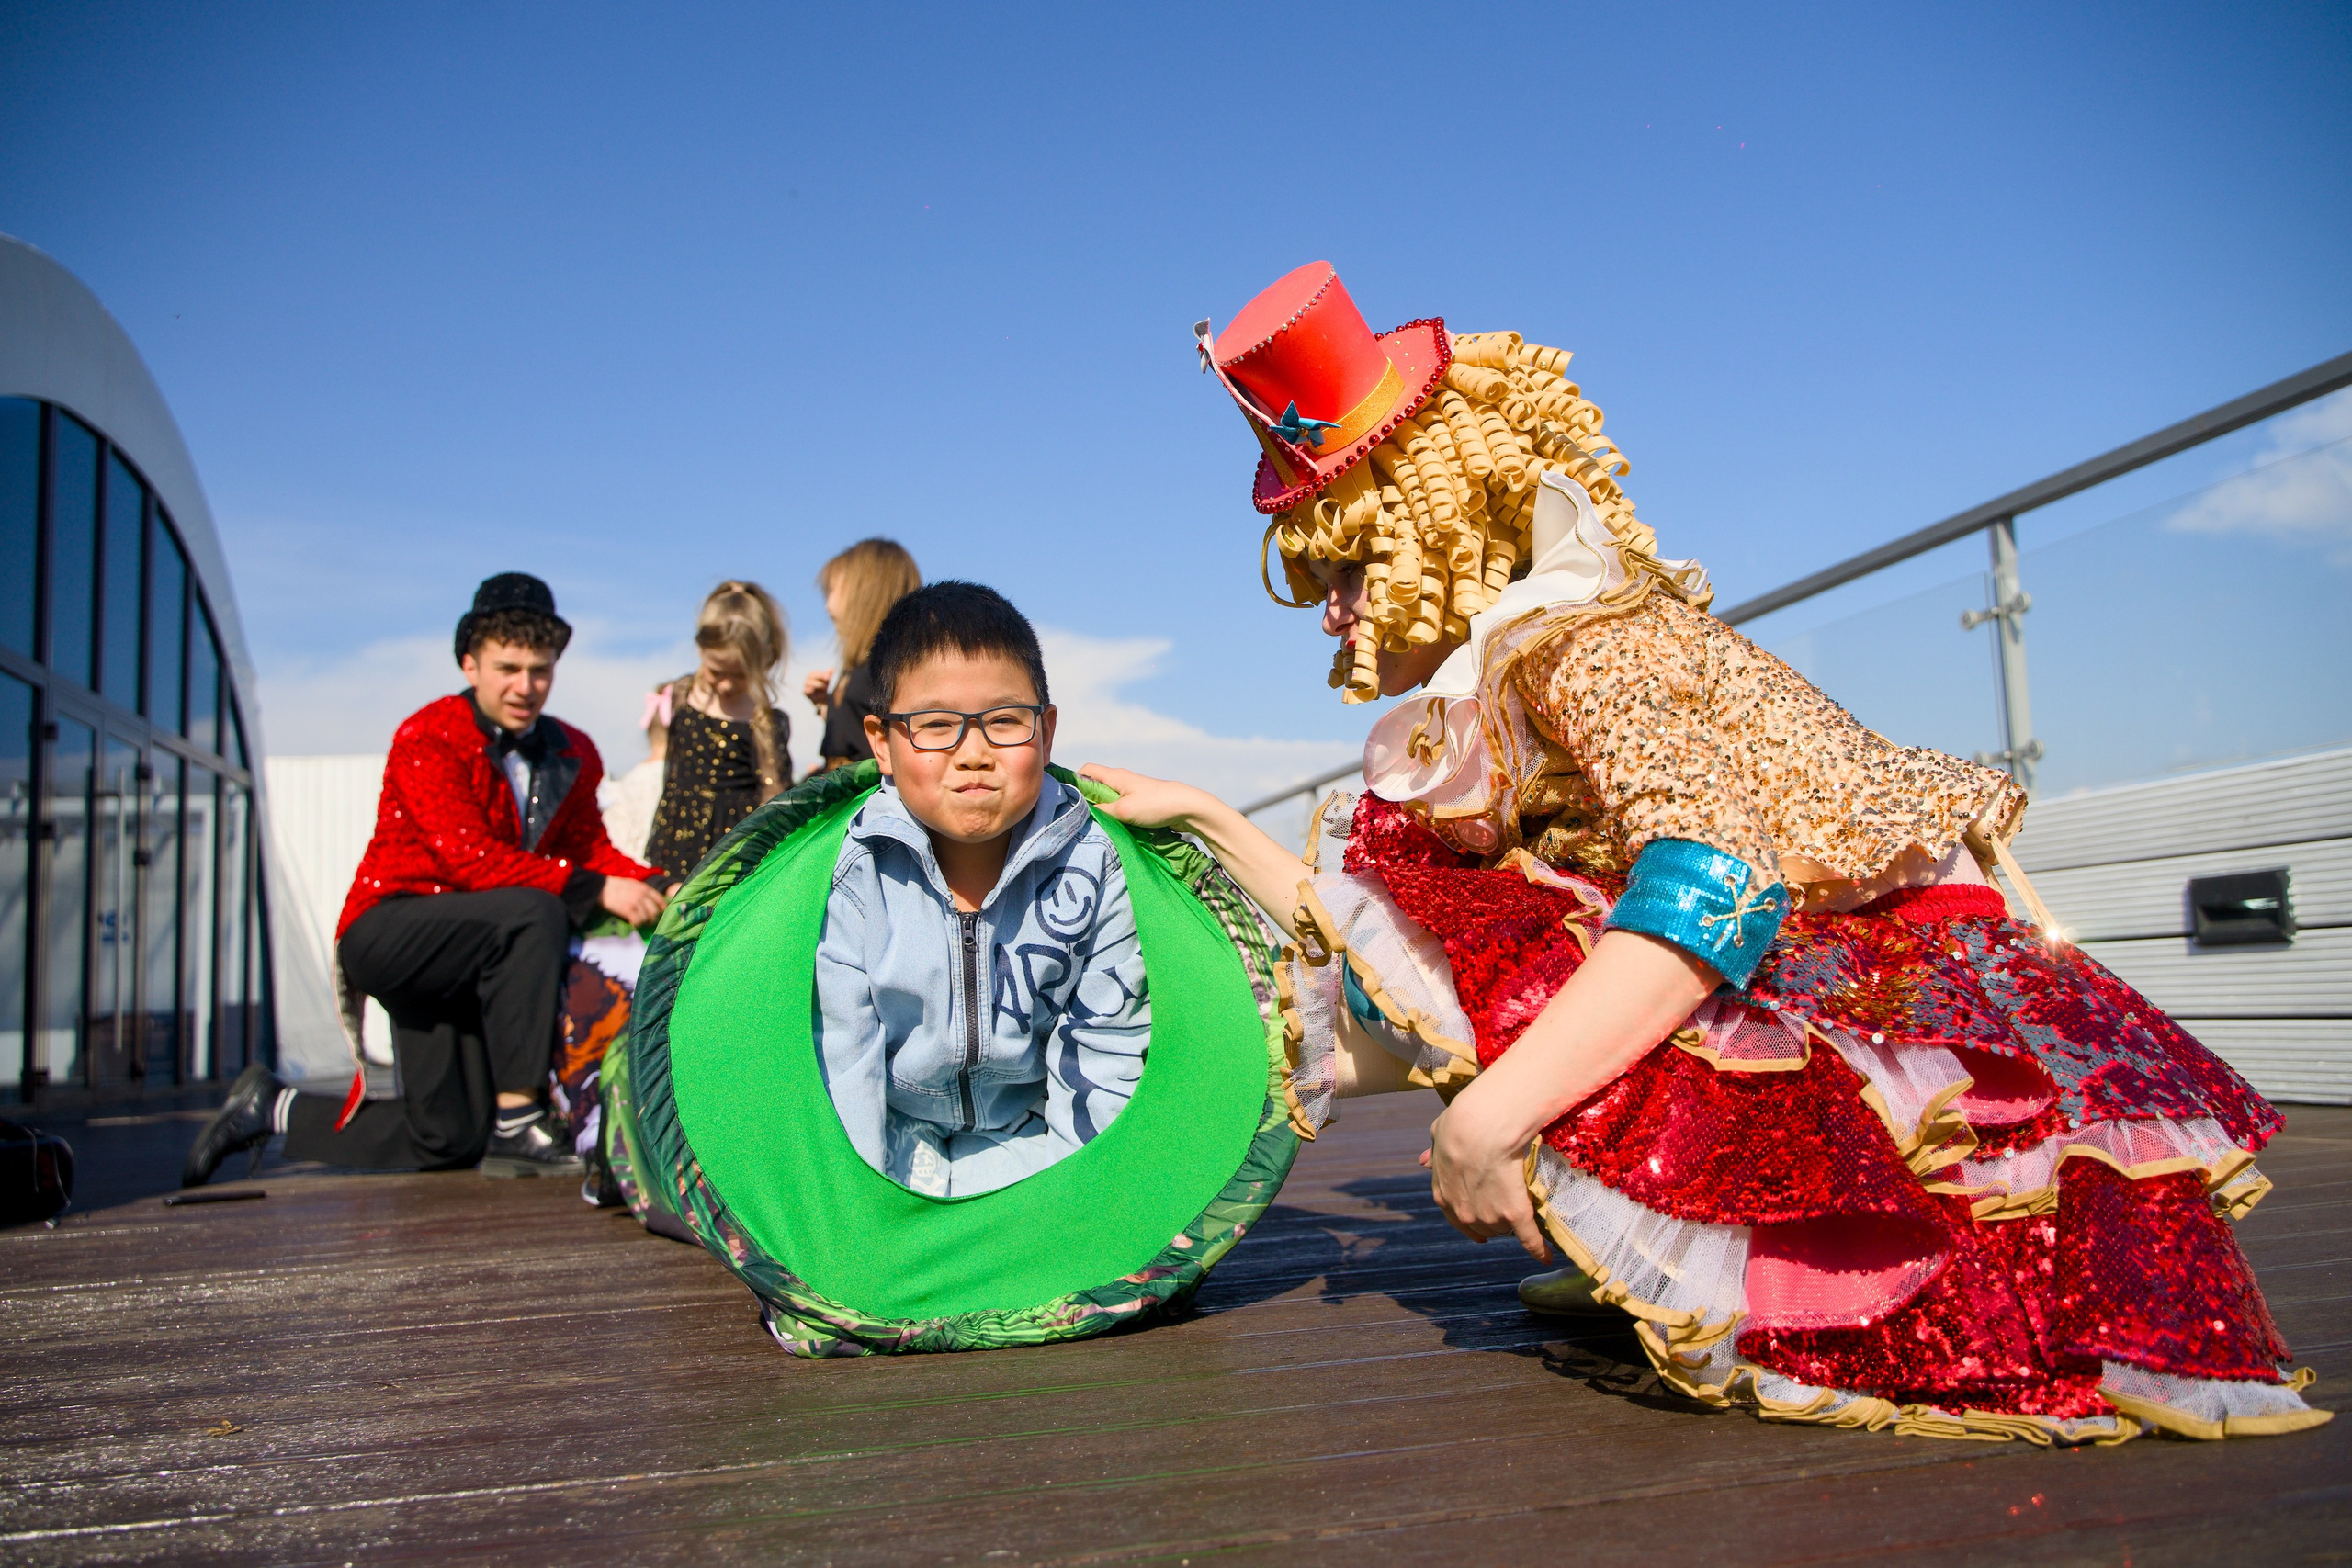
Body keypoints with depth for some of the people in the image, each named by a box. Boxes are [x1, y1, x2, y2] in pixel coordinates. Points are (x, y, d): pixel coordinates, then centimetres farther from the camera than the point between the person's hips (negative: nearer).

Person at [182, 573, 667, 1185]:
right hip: (388, 931, -7)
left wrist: (654, 887, -20)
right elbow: (471, 859, -27)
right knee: (533, 914, -35)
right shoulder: (427, 738, -16)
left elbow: (590, 848, 1)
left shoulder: (571, 755, 6)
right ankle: (517, 1123, -30)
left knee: (445, 1142, 5)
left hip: (467, 946, 7)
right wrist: (593, 890, -33)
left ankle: (275, 1109, 28)